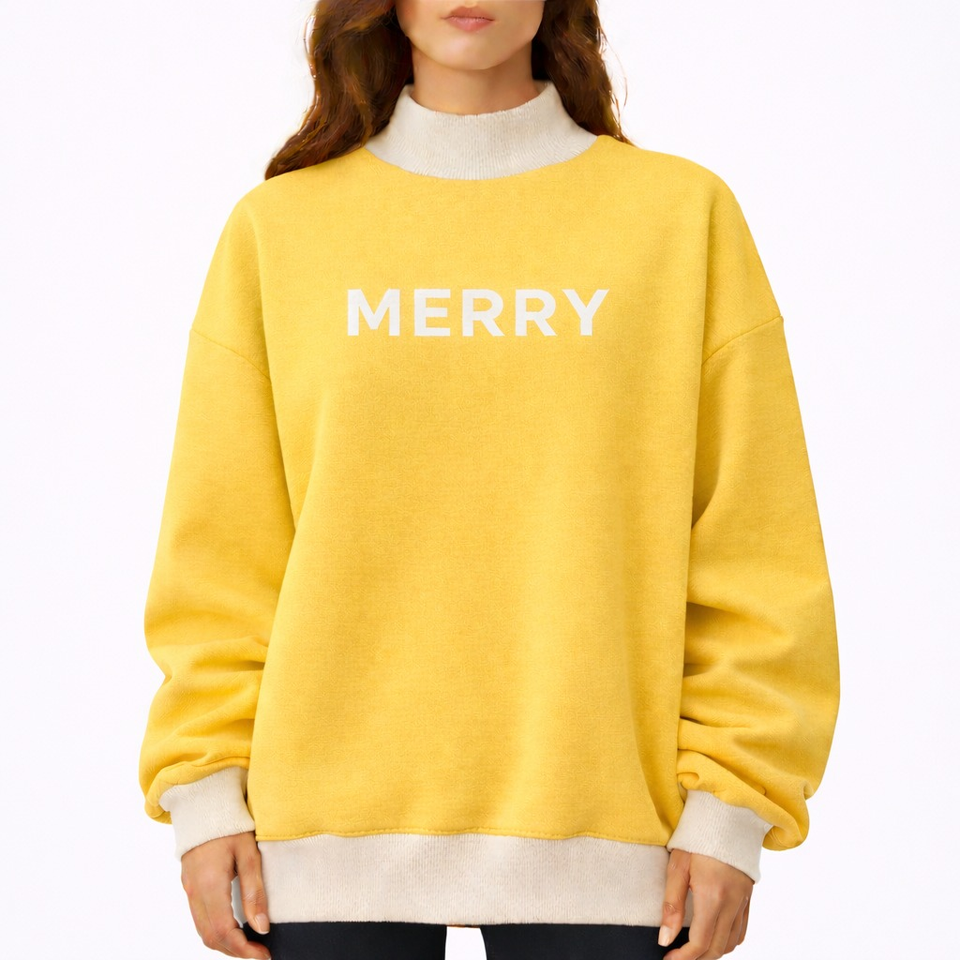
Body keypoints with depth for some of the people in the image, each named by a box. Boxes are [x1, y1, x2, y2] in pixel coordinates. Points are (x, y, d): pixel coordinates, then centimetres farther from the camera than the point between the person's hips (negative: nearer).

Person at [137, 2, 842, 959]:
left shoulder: (684, 212, 5)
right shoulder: (279, 225, 7)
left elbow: (753, 547, 2)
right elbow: (219, 549, 7)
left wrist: (730, 809, -3)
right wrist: (206, 791, 0)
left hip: (595, 824, -1)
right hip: (331, 829, 1)